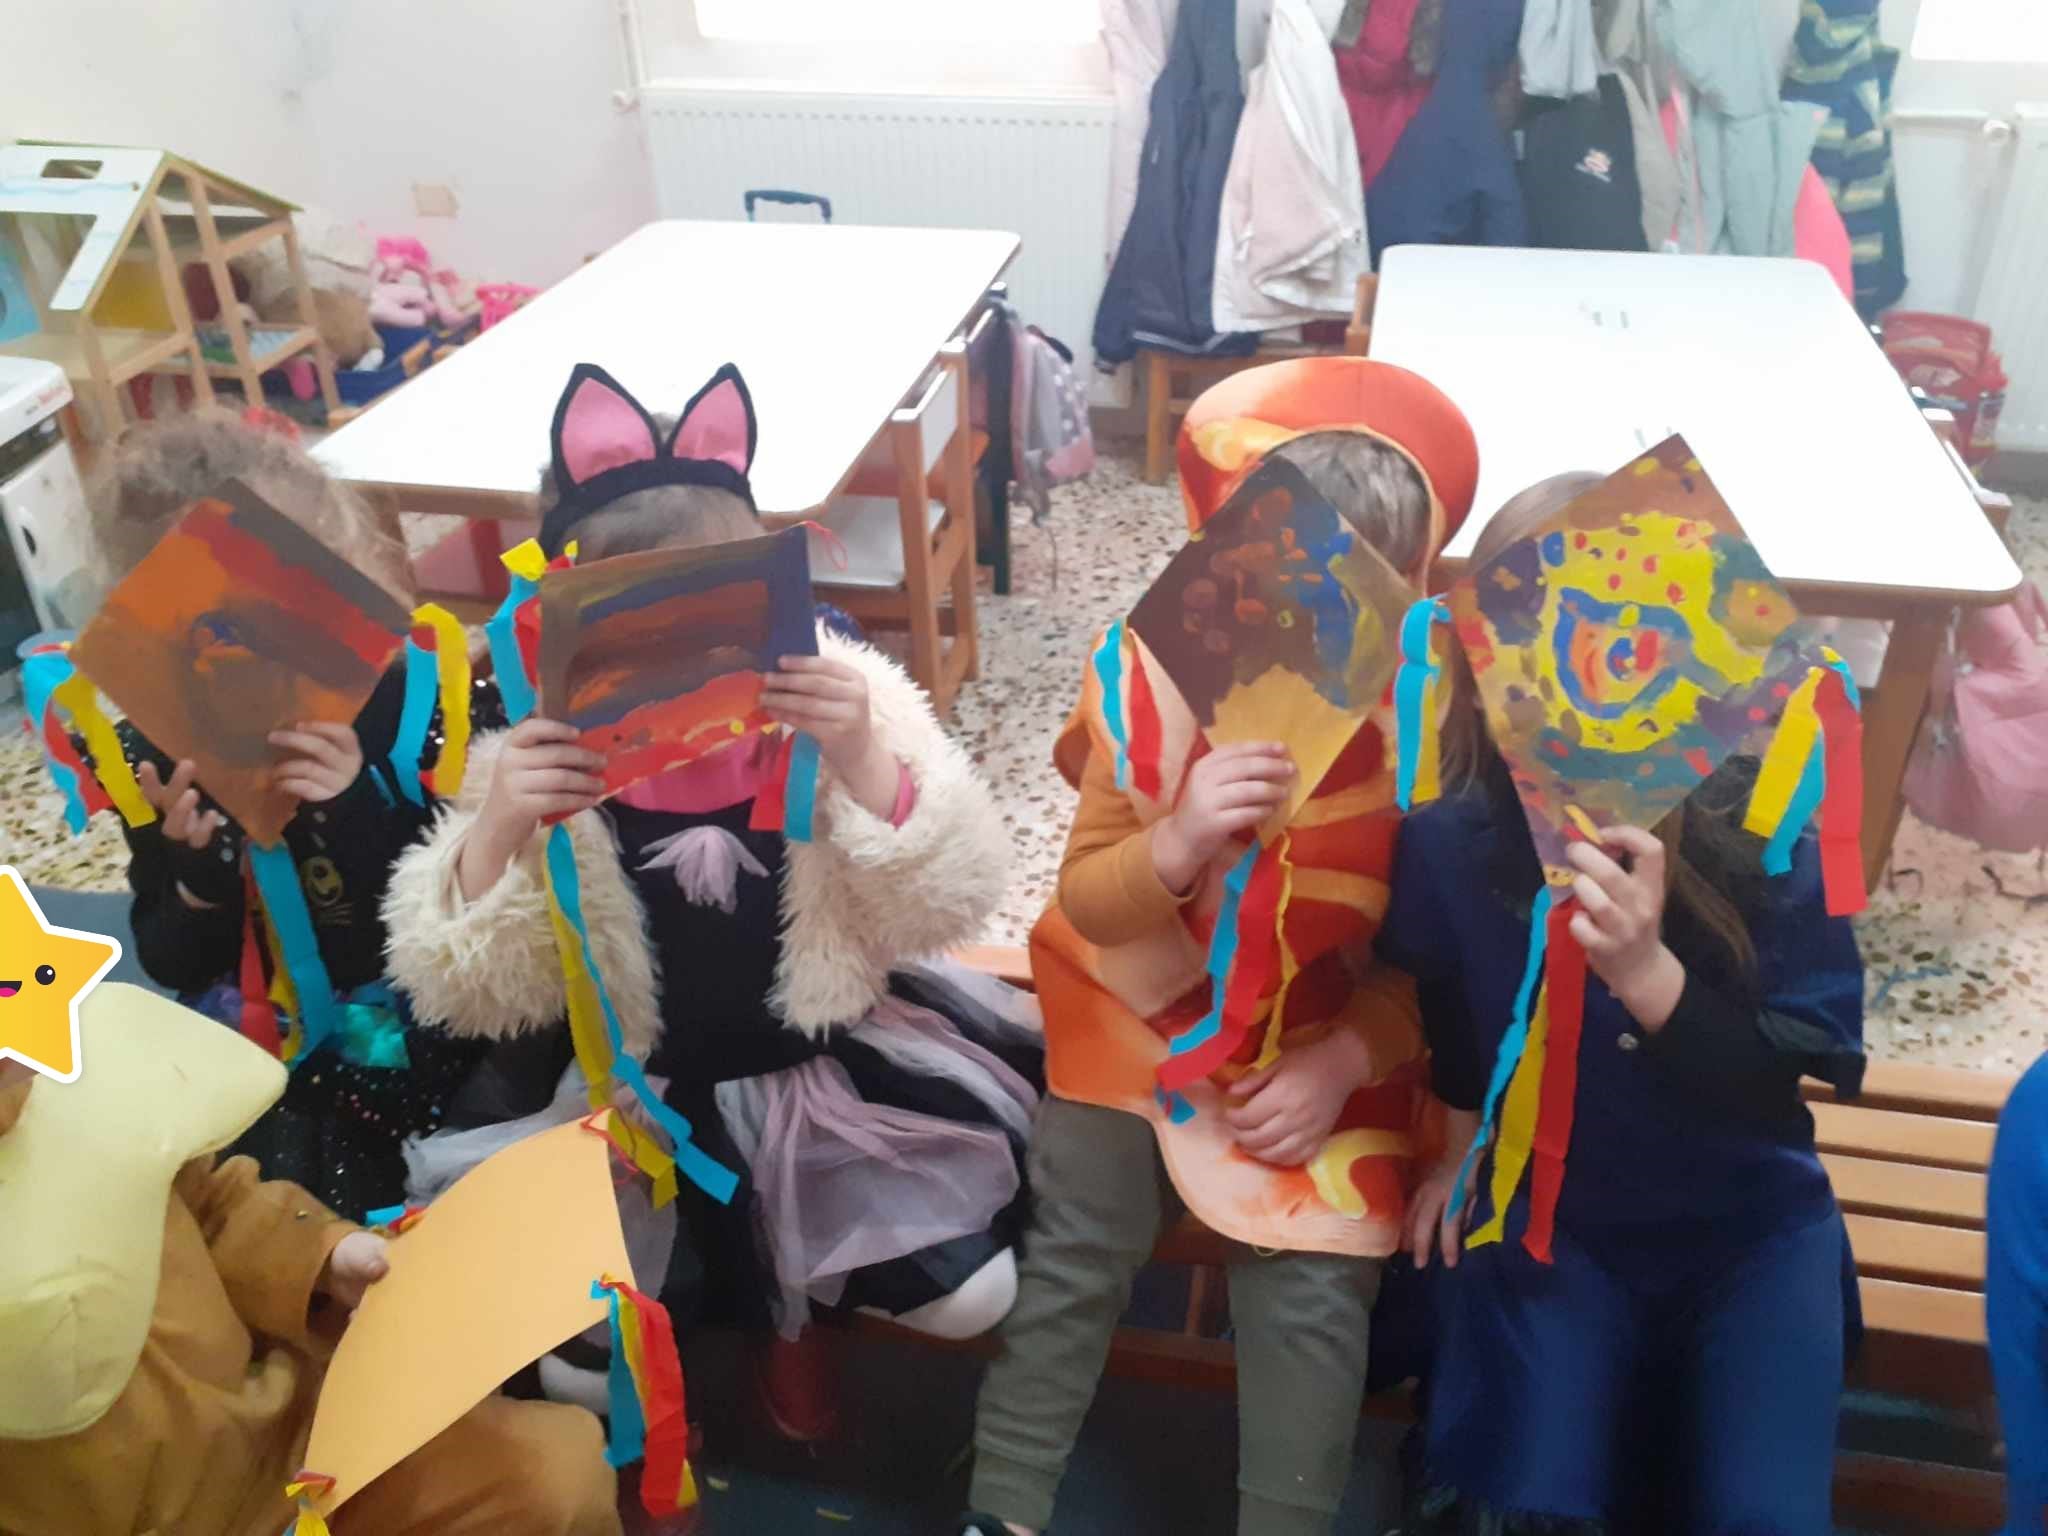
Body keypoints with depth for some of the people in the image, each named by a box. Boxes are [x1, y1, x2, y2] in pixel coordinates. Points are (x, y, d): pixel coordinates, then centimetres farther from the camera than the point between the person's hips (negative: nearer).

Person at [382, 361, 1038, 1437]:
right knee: (580, 1369, -8)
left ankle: (790, 1298, 28)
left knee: (974, 1291, -6)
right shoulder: (543, 759, -13)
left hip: (828, 1060, 1)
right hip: (635, 1096, 0)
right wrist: (495, 829, -31)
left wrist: (862, 760, -34)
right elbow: (472, 995, -13)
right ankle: (740, 1291, 28)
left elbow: (943, 909, -18)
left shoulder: (837, 707, -13)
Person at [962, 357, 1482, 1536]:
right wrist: (1176, 842, -36)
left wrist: (1343, 1062, -20)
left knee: (1314, 1293, -8)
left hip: (1332, 1045, 0)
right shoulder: (1157, 677, -21)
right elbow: (1088, 907, -15)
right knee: (1074, 1249, -2)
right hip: (1149, 1014, 1)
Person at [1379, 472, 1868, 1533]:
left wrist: (1647, 975, -37)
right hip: (1546, 1216, 0)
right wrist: (1461, 1141, 17)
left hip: (1747, 1223, 0)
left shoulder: (1756, 821, -21)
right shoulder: (1449, 841, -17)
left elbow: (1815, 1070, -21)